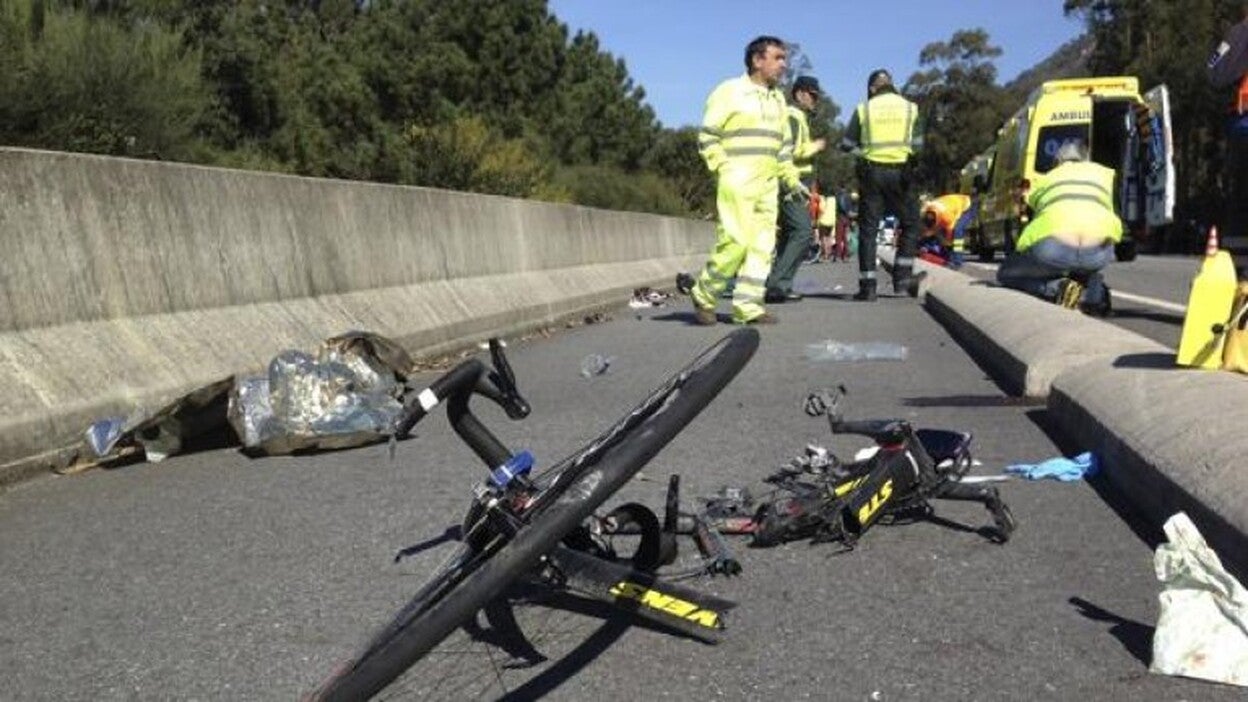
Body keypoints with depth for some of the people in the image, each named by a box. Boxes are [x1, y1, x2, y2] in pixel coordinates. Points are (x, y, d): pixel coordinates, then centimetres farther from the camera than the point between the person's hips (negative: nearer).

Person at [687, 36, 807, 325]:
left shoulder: (778, 99, 20)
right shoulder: (730, 91, -1)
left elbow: (784, 146, 26)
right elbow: (707, 137, -4)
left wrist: (792, 180, 19)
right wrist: (723, 169, -13)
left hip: (767, 185, 7)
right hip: (736, 181, -7)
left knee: (762, 246, 1)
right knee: (735, 242, -14)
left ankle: (747, 306, 4)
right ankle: (703, 295, 4)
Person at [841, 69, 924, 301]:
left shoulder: (863, 109, 3)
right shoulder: (910, 108, 7)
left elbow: (847, 144, 5)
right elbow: (917, 144, 13)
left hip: (871, 172, 0)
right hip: (900, 172, 0)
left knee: (867, 229, 3)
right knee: (910, 223, 15)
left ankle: (867, 285, 0)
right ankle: (902, 275, 8)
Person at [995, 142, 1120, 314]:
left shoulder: (1045, 179, 32)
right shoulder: (1106, 173, 32)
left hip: (1053, 246, -2)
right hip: (1098, 250, 3)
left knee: (1006, 275, 25)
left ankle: (1057, 289, -1)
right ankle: (1095, 292, 8)